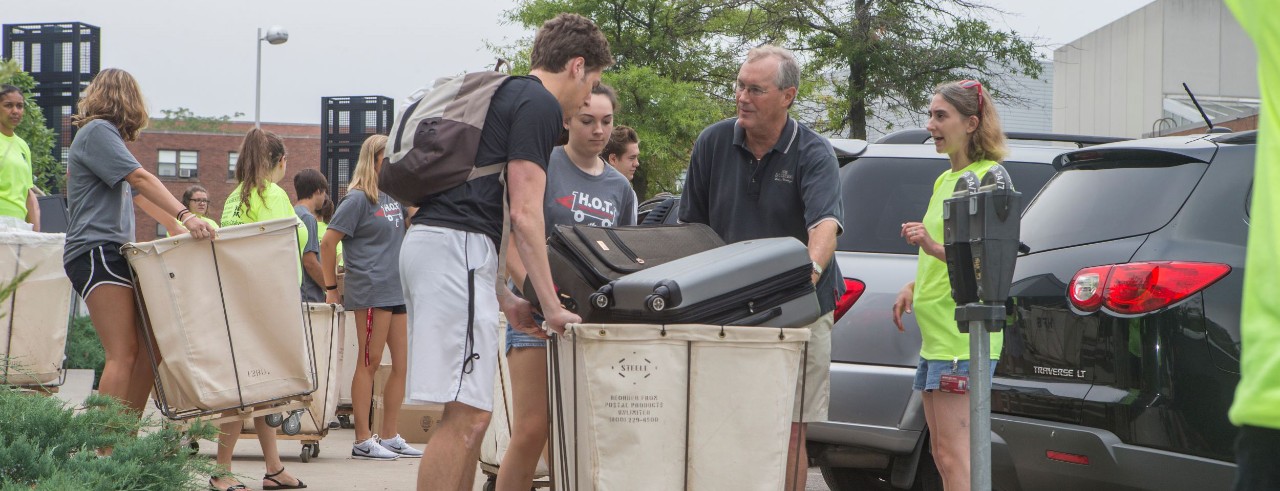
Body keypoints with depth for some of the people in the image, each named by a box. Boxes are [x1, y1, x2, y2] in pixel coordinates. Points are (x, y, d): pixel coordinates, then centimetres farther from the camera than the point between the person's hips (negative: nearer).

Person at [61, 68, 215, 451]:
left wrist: (179, 229, 30)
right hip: (95, 251, -10)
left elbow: (138, 195, 33)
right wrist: (186, 217, -23)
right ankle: (106, 451, -20)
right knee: (123, 352, -16)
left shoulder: (104, 134, 28)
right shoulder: (97, 132, -3)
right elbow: (141, 179, -15)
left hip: (114, 254, 10)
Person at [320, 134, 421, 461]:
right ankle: (363, 440, -1)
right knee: (369, 362, -5)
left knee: (403, 363, 7)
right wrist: (331, 288, -7)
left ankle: (390, 437, 14)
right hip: (370, 290, -8)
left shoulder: (395, 196, 15)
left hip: (397, 290, 8)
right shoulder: (358, 198, -6)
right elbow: (328, 242, -8)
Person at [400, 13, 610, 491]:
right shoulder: (540, 105, -3)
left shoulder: (503, 96, 27)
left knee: (469, 411, 13)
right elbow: (524, 214, -10)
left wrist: (504, 299, 28)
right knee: (467, 413, -12)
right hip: (457, 247, -10)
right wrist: (552, 305, -6)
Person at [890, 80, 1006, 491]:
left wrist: (935, 248, -31)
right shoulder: (945, 180, 19)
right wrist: (914, 286, 14)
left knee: (953, 454, -13)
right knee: (942, 453, 12)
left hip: (963, 334, -10)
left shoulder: (989, 177, -11)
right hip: (935, 333, 10)